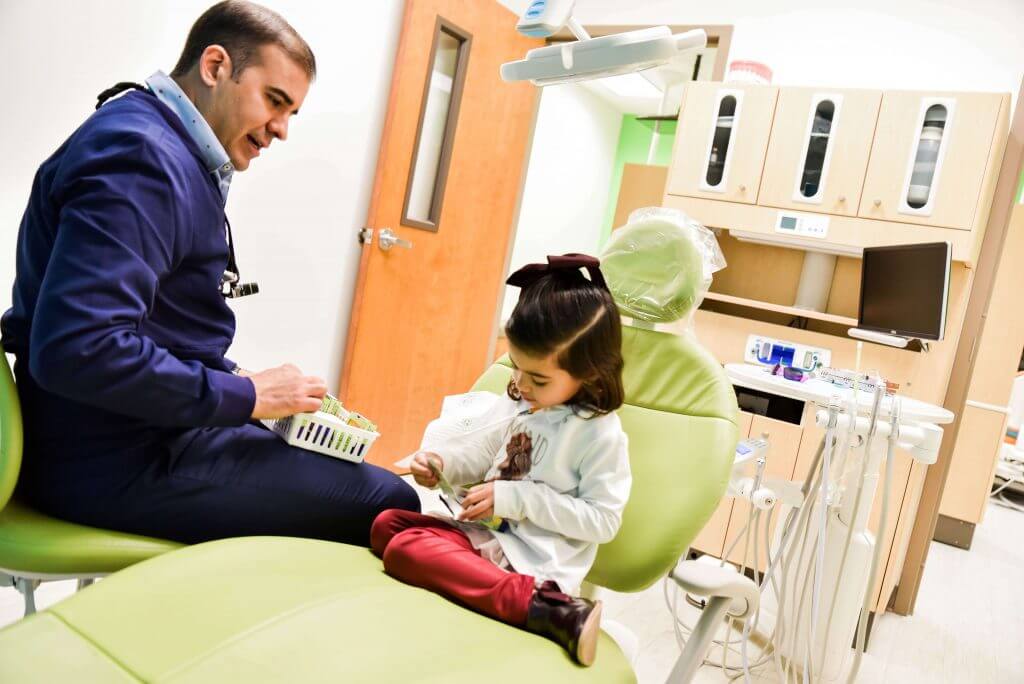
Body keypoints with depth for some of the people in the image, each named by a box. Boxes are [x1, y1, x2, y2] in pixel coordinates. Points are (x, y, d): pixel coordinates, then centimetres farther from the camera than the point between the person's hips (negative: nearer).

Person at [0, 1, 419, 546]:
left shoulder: (179, 158, 13)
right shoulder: (140, 154, -19)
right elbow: (77, 350, -30)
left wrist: (238, 380, 5)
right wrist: (246, 395, -20)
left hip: (149, 431, 11)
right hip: (119, 461, -10)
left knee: (337, 470, 21)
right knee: (387, 504, -13)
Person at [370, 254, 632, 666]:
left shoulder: (600, 435, -15)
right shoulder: (515, 403, 5)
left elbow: (603, 520, -15)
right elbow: (481, 450, 17)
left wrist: (517, 498, -20)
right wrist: (442, 463, -7)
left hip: (532, 561, -9)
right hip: (486, 533, 9)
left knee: (404, 550, -26)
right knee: (387, 524, 1)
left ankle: (544, 608, -34)